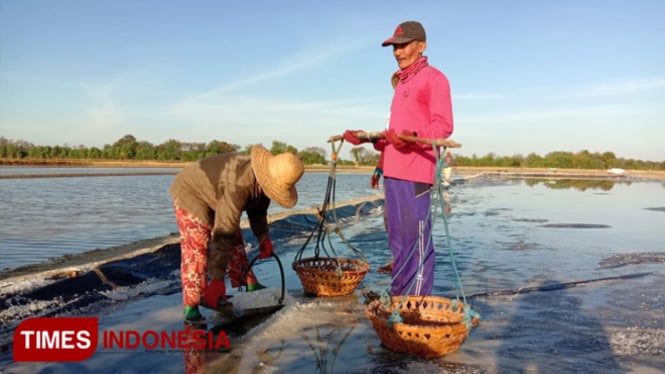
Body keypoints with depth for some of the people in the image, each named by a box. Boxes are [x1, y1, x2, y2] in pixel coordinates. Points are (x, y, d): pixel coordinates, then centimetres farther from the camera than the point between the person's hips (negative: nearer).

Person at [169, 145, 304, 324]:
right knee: (195, 249, -16)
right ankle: (191, 309, -10)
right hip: (191, 193, -8)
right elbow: (223, 233, -42)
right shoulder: (237, 185, -42)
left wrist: (263, 238, -5)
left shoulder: (262, 180, -16)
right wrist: (217, 279, -41)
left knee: (235, 242, 8)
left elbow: (258, 209, 5)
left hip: (215, 194, 8)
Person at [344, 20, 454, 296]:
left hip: (415, 172, -9)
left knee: (416, 239, -7)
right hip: (392, 171, 9)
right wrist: (368, 138, 18)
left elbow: (443, 126, -11)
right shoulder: (402, 83, 24)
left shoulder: (433, 78, -2)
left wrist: (413, 137, -28)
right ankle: (398, 296, 23)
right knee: (397, 239, 13)